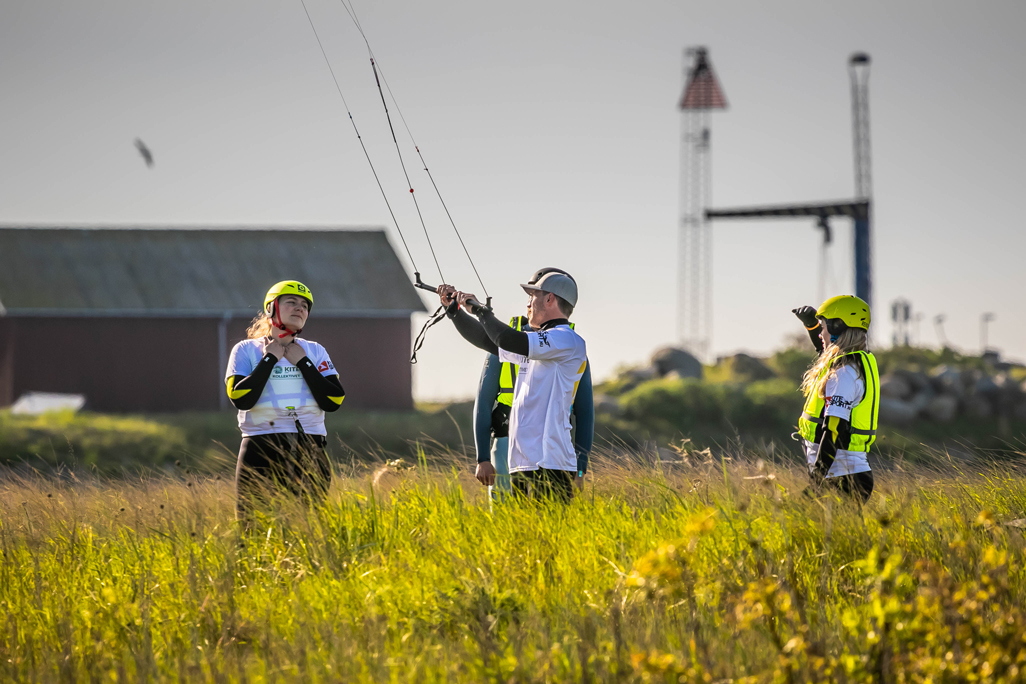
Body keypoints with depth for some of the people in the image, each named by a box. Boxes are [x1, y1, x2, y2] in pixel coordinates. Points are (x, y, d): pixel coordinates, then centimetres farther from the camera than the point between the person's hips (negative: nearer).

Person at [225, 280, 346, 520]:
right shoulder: (246, 350, 4)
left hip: (310, 452, 3)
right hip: (262, 452, -3)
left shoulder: (315, 352, 12)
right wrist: (269, 359, -7)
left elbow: (333, 401, -1)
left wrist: (303, 362, -4)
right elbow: (241, 399, -12)